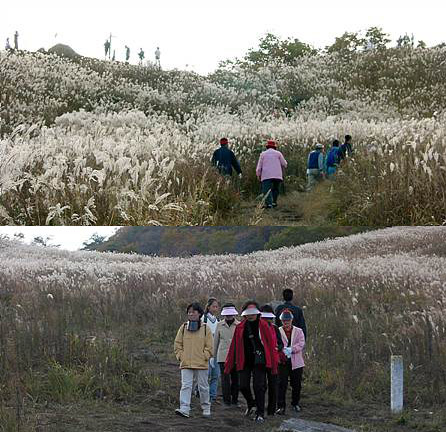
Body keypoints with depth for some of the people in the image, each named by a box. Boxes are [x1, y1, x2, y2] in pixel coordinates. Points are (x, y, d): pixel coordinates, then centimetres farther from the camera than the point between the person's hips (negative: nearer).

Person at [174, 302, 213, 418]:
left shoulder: (205, 328, 0)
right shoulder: (183, 328, 7)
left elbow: (209, 347, 1)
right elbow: (177, 344, 11)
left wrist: (204, 357, -8)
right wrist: (180, 356, 1)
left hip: (201, 364, -1)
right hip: (186, 364, 1)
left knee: (203, 387, 9)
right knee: (186, 386, -9)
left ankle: (206, 408, 23)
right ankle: (184, 409, -14)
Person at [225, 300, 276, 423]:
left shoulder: (263, 326, 1)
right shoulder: (240, 327, 8)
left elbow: (270, 344, 1)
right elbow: (234, 346, 9)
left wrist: (271, 362, -4)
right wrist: (228, 365, 6)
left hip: (259, 361, -3)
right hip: (244, 361, 3)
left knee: (258, 386, -6)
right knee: (243, 386, 2)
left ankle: (260, 414, 3)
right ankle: (251, 404, 31)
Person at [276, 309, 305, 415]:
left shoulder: (298, 331, 9)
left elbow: (301, 343, -5)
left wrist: (291, 349, -19)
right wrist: (282, 352, -24)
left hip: (296, 362, 2)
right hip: (282, 362, -2)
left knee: (296, 385, 9)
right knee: (282, 384, -7)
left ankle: (295, 404, 28)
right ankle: (281, 406, -3)